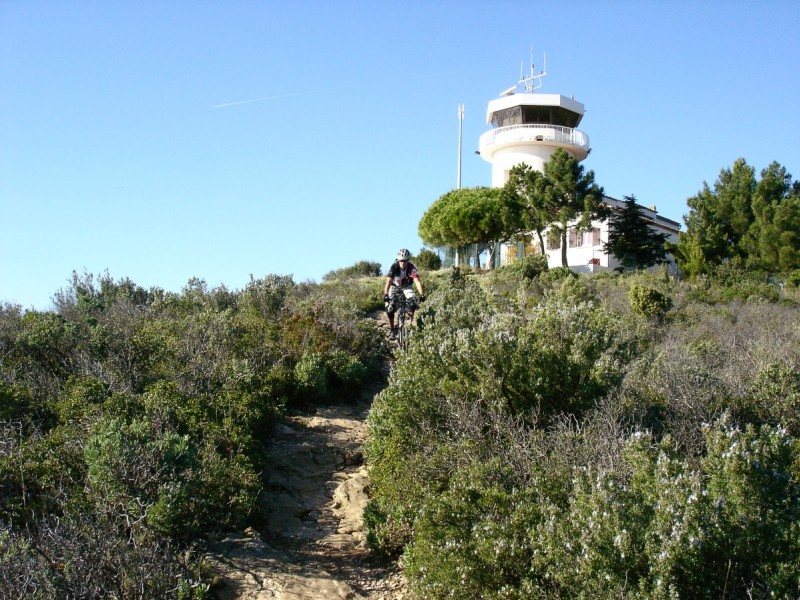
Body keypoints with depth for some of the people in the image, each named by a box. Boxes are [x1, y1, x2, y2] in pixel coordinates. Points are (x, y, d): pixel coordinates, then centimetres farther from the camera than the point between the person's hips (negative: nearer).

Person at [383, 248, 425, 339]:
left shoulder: (411, 267, -29)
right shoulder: (394, 267, -31)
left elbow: (417, 281, -37)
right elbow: (388, 282, -39)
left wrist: (422, 294, -51)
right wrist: (385, 294, -54)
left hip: (406, 286, 1)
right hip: (395, 286, -1)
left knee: (413, 303, -25)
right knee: (390, 308, -18)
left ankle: (410, 321, 0)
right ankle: (392, 330, -2)